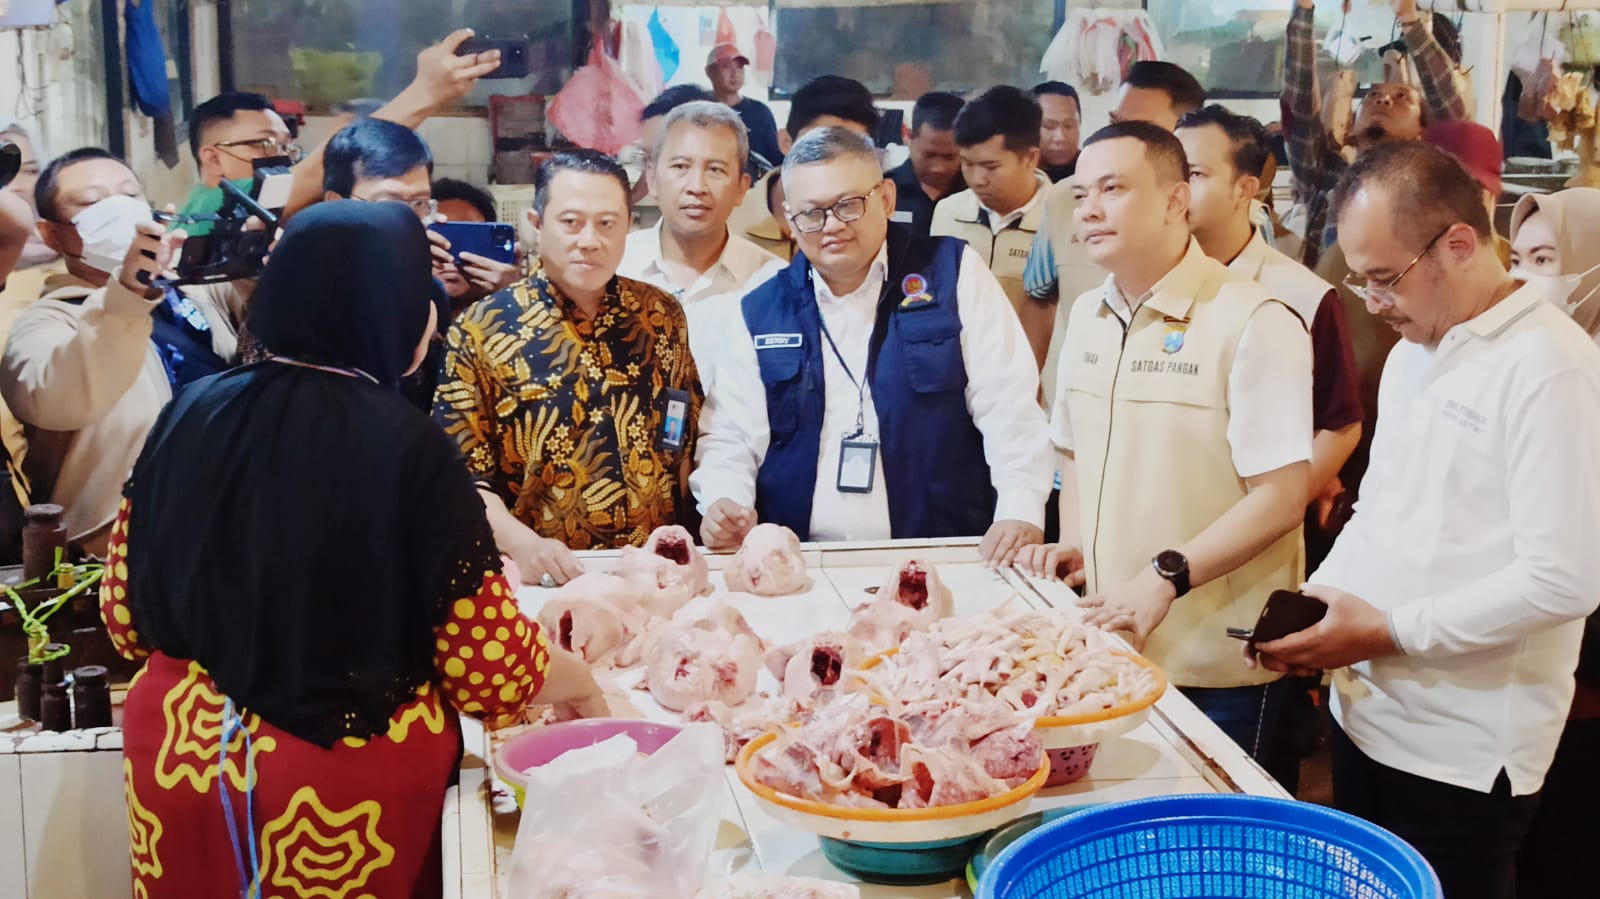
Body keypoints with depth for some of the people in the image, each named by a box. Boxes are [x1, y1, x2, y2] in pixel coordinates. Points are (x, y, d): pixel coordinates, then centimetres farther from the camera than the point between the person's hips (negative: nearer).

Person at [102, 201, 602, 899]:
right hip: (349, 785, -4)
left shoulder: (191, 414, -5)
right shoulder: (407, 448, -20)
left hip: (182, 756, 5)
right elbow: (491, 670, -17)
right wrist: (583, 684, 3)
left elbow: (127, 615, 4)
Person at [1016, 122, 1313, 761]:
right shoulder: (1086, 317, 10)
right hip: (1109, 647, 6)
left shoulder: (1252, 322, -13)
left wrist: (1167, 577, -23)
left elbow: (1281, 498, -17)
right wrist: (1075, 545, 4)